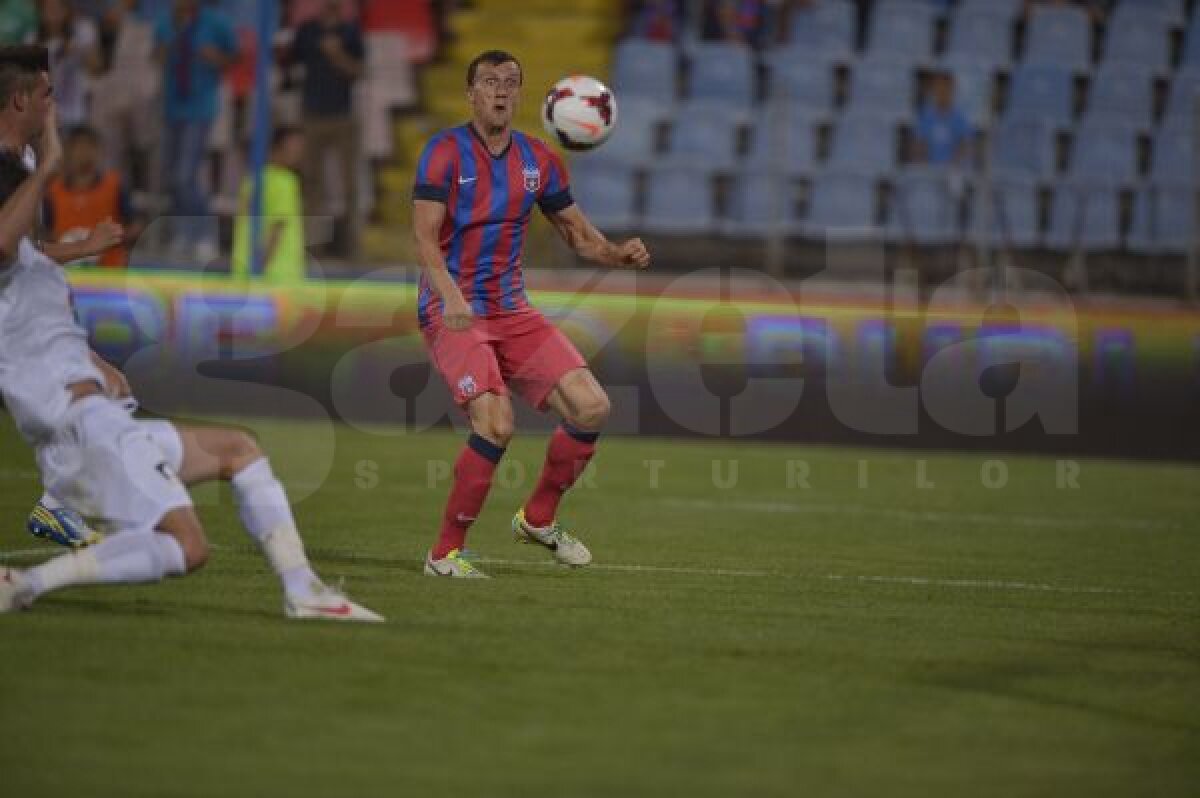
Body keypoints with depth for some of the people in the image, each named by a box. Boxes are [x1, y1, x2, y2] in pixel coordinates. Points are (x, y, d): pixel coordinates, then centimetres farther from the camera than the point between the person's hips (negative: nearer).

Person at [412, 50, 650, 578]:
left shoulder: (538, 160, 10)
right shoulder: (445, 152, -6)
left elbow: (578, 233, 17)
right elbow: (425, 238, -15)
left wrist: (619, 253, -5)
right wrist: (451, 297, -32)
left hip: (512, 312, 6)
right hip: (452, 312, -6)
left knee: (591, 407, -8)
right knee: (495, 424, -25)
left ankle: (538, 518, 15)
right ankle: (445, 553, -10)